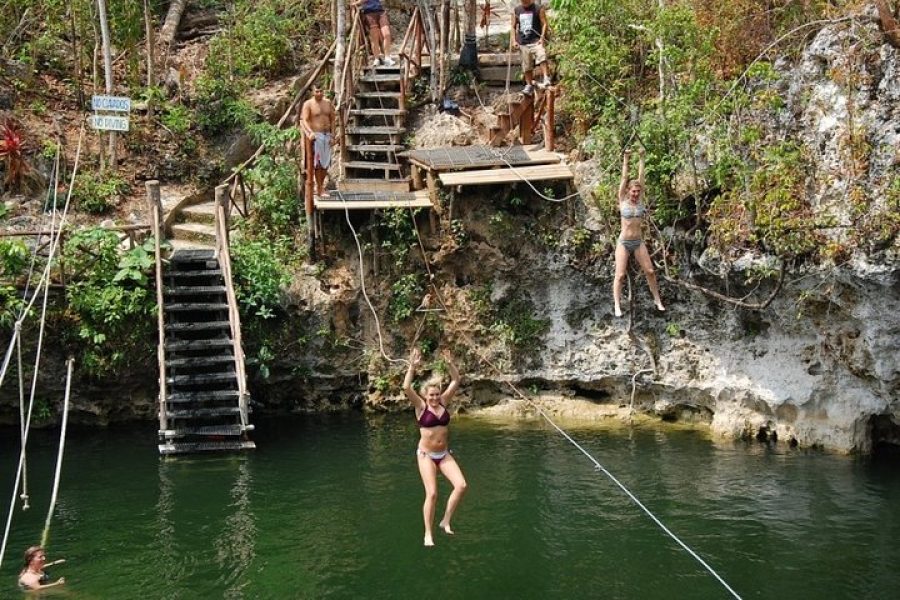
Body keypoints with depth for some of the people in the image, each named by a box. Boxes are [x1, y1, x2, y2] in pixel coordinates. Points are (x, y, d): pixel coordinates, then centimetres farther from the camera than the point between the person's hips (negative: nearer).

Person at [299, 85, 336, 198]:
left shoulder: (328, 102, 10)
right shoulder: (308, 104, -5)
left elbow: (332, 119, 14)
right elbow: (304, 120, -16)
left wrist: (332, 135, 7)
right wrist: (310, 132, -32)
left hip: (327, 135, 5)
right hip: (316, 136, -5)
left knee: (326, 163, 9)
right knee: (318, 163, -6)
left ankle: (320, 185, 23)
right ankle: (320, 189, -2)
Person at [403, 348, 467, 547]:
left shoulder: (443, 402, 4)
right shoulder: (421, 407, -7)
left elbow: (456, 381, 5)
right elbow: (406, 387, -21)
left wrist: (450, 364, -8)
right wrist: (413, 367, -26)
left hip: (444, 454, 4)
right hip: (426, 455, -4)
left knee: (461, 485, -13)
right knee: (432, 494, -10)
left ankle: (446, 521, 4)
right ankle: (428, 534, 3)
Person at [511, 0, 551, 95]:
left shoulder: (539, 8, 0)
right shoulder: (516, 10, 12)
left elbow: (544, 24, -3)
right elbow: (513, 27, 17)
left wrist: (542, 38, -15)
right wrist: (514, 40, 5)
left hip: (536, 40, -4)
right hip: (523, 43, 4)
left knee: (542, 57, -29)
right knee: (527, 66, 7)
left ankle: (546, 79, -35)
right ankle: (529, 85, 19)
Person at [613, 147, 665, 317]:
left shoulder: (639, 200, 4)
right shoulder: (623, 200, -3)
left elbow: (641, 176, 2)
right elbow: (624, 178, -7)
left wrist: (641, 158, 1)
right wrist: (626, 159, -9)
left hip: (638, 242, 4)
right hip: (624, 242, -3)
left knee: (650, 272, 4)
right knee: (620, 275, -7)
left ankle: (658, 301, 17)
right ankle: (617, 306, -4)